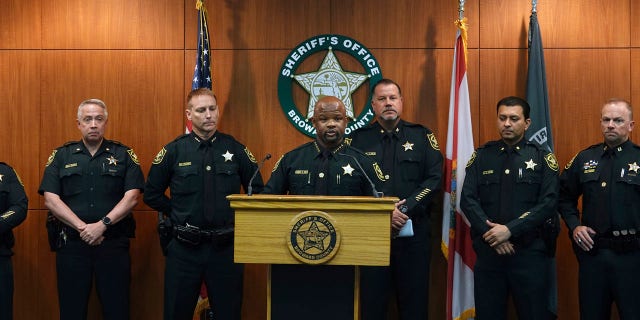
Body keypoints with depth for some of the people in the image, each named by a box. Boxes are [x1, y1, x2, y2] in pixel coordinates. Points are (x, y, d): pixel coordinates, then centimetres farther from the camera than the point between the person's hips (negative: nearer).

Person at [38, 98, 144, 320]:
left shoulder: (124, 155, 6)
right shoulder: (61, 156, 9)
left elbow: (131, 197, -3)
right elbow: (51, 200, -1)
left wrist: (103, 224, -15)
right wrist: (82, 227, -12)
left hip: (114, 243, -1)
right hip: (71, 244, 1)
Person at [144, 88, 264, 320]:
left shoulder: (235, 149, 0)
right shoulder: (173, 151, -1)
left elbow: (257, 191, 11)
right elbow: (152, 195, 8)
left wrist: (237, 215, 4)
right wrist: (179, 215, 4)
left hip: (226, 247, 0)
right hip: (185, 248, 0)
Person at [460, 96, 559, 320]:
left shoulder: (543, 158, 2)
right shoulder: (481, 156, 7)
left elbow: (548, 203, -8)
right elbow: (468, 200, 0)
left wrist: (510, 230, -17)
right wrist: (490, 234, -13)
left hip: (530, 252, -2)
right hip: (487, 251, 2)